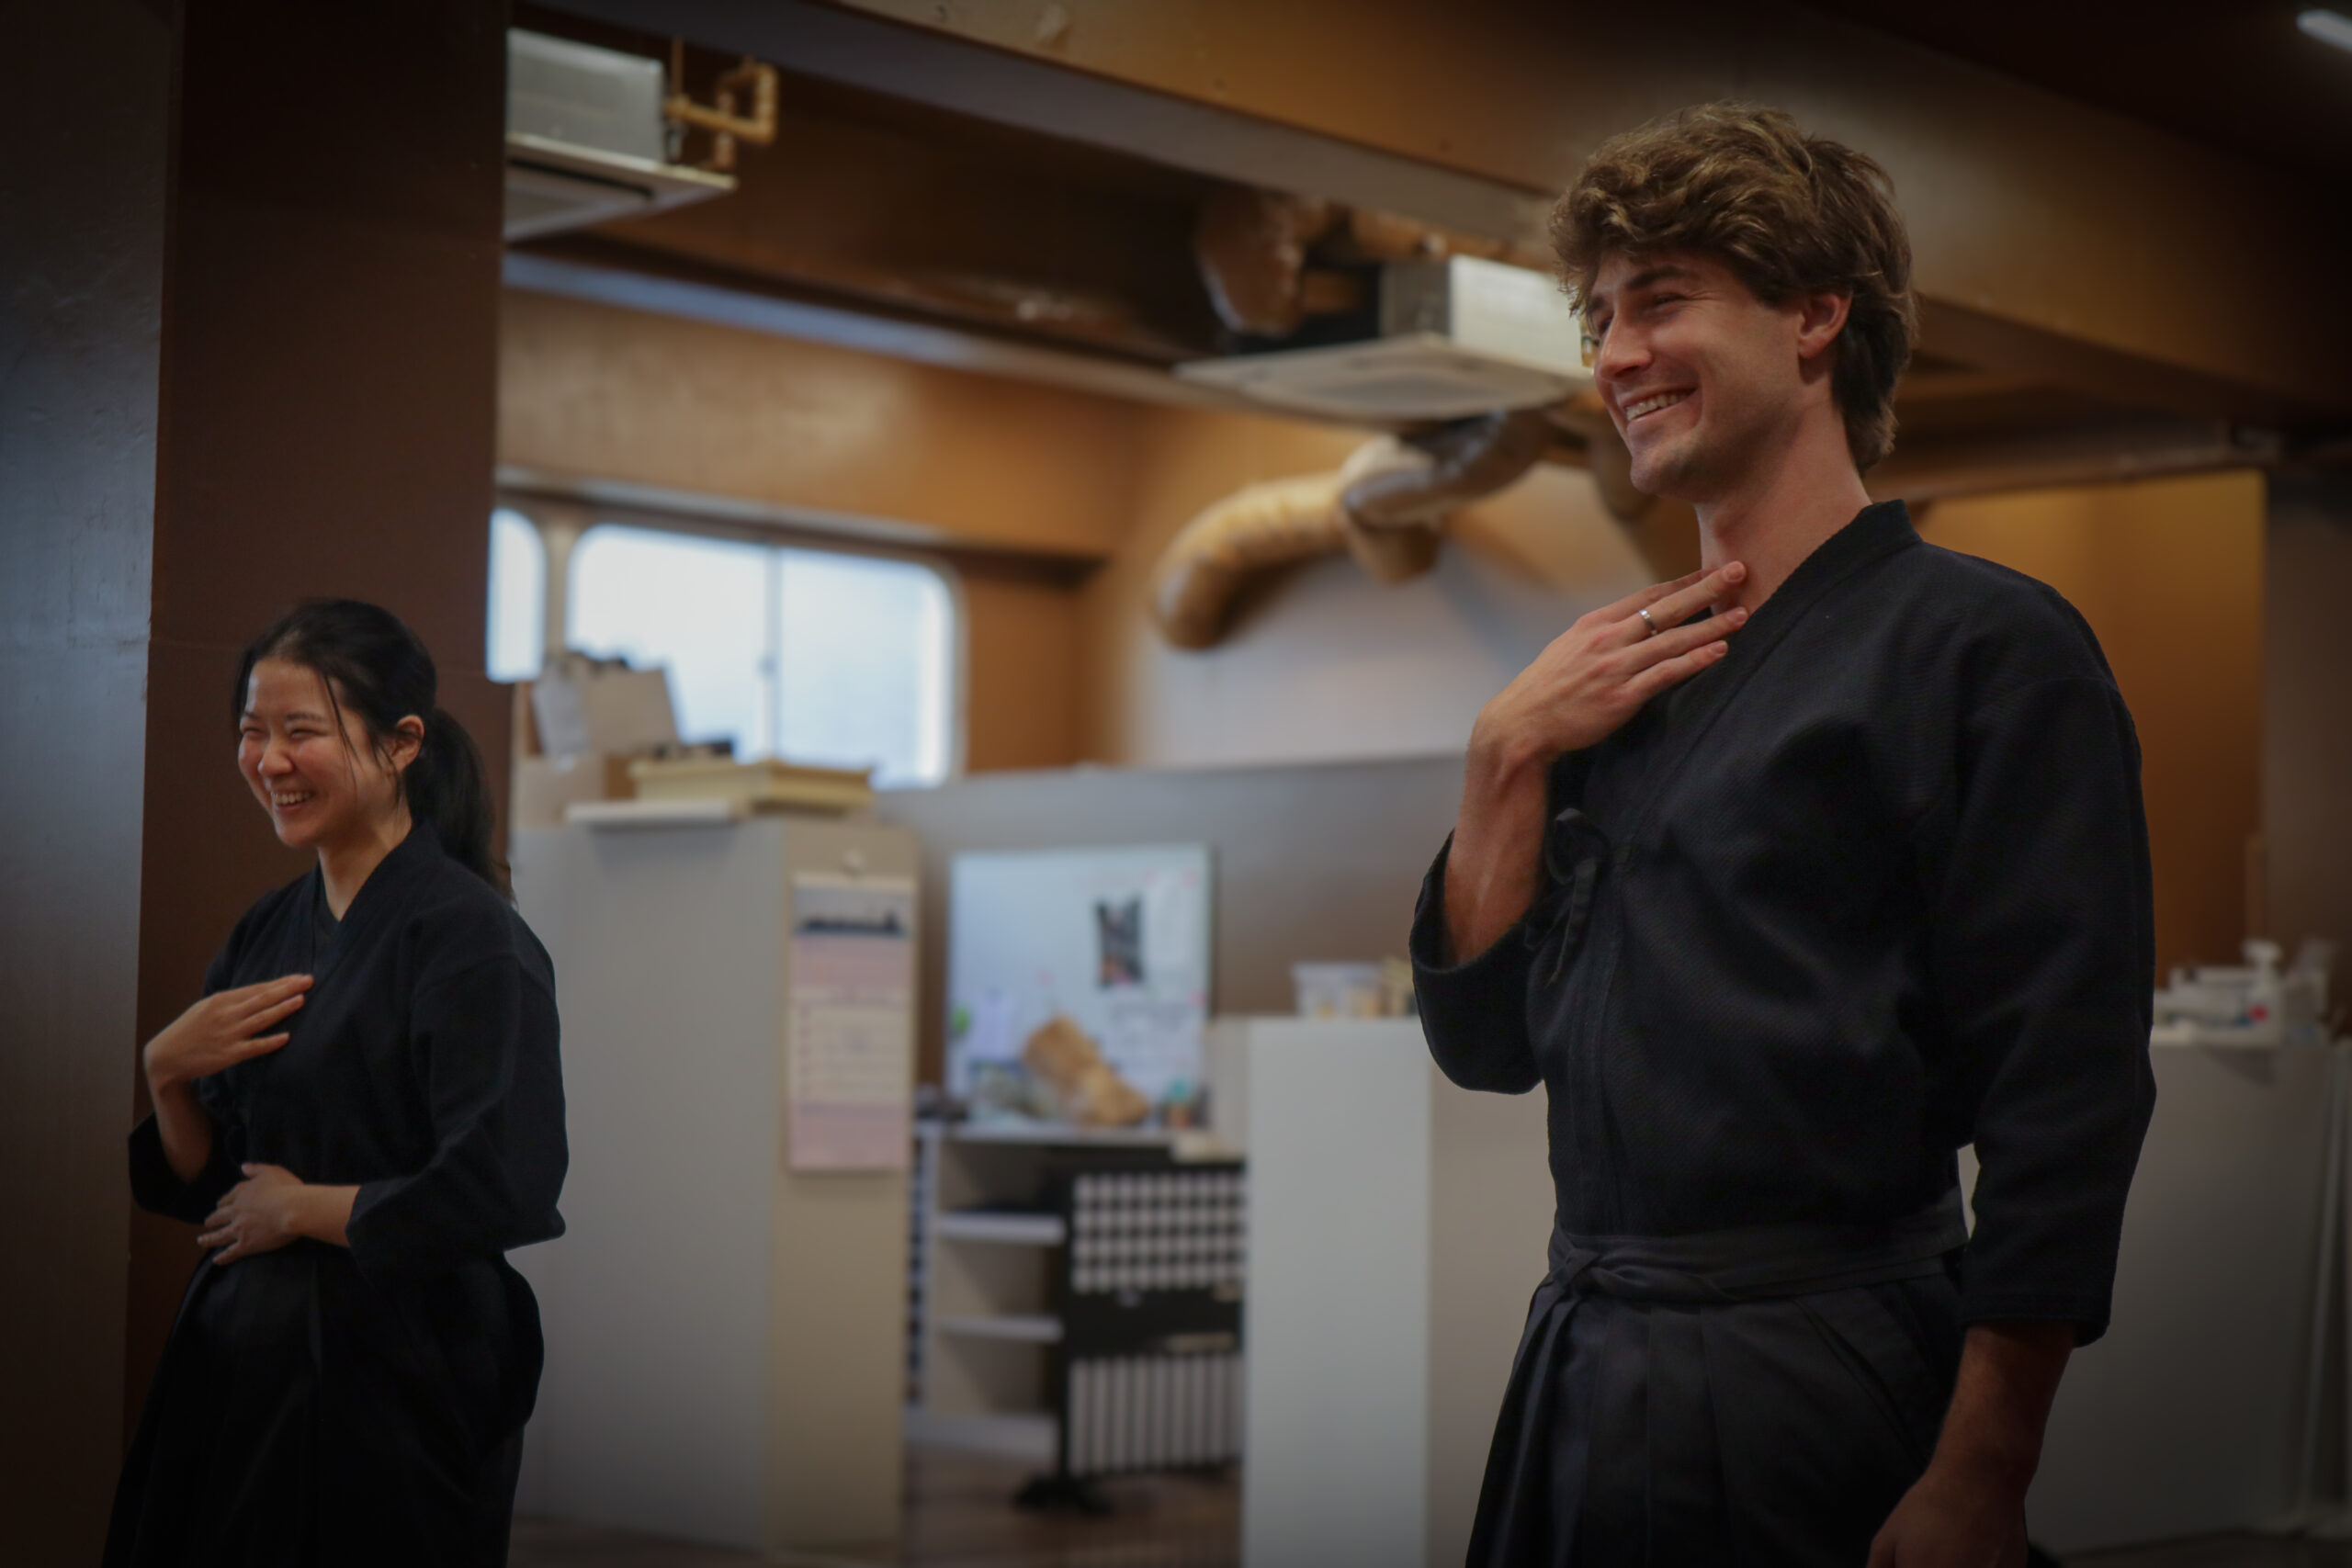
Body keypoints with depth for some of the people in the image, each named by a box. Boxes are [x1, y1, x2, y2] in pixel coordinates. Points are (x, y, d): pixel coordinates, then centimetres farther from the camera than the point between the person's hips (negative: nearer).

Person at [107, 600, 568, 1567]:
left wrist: (300, 1208, -13)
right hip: (239, 1369, 7)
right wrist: (164, 1072, -6)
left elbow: (500, 1193, -24)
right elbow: (205, 1182, 13)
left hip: (393, 1392, -7)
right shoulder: (269, 931, 10)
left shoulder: (469, 939, -15)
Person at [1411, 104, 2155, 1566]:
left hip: (1817, 1389, -7)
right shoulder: (1623, 676, 13)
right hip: (1582, 1370, 7)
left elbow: (2066, 1106, -14)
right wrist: (1510, 756, -1)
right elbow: (1486, 1041, 11)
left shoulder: (1983, 647, -9)